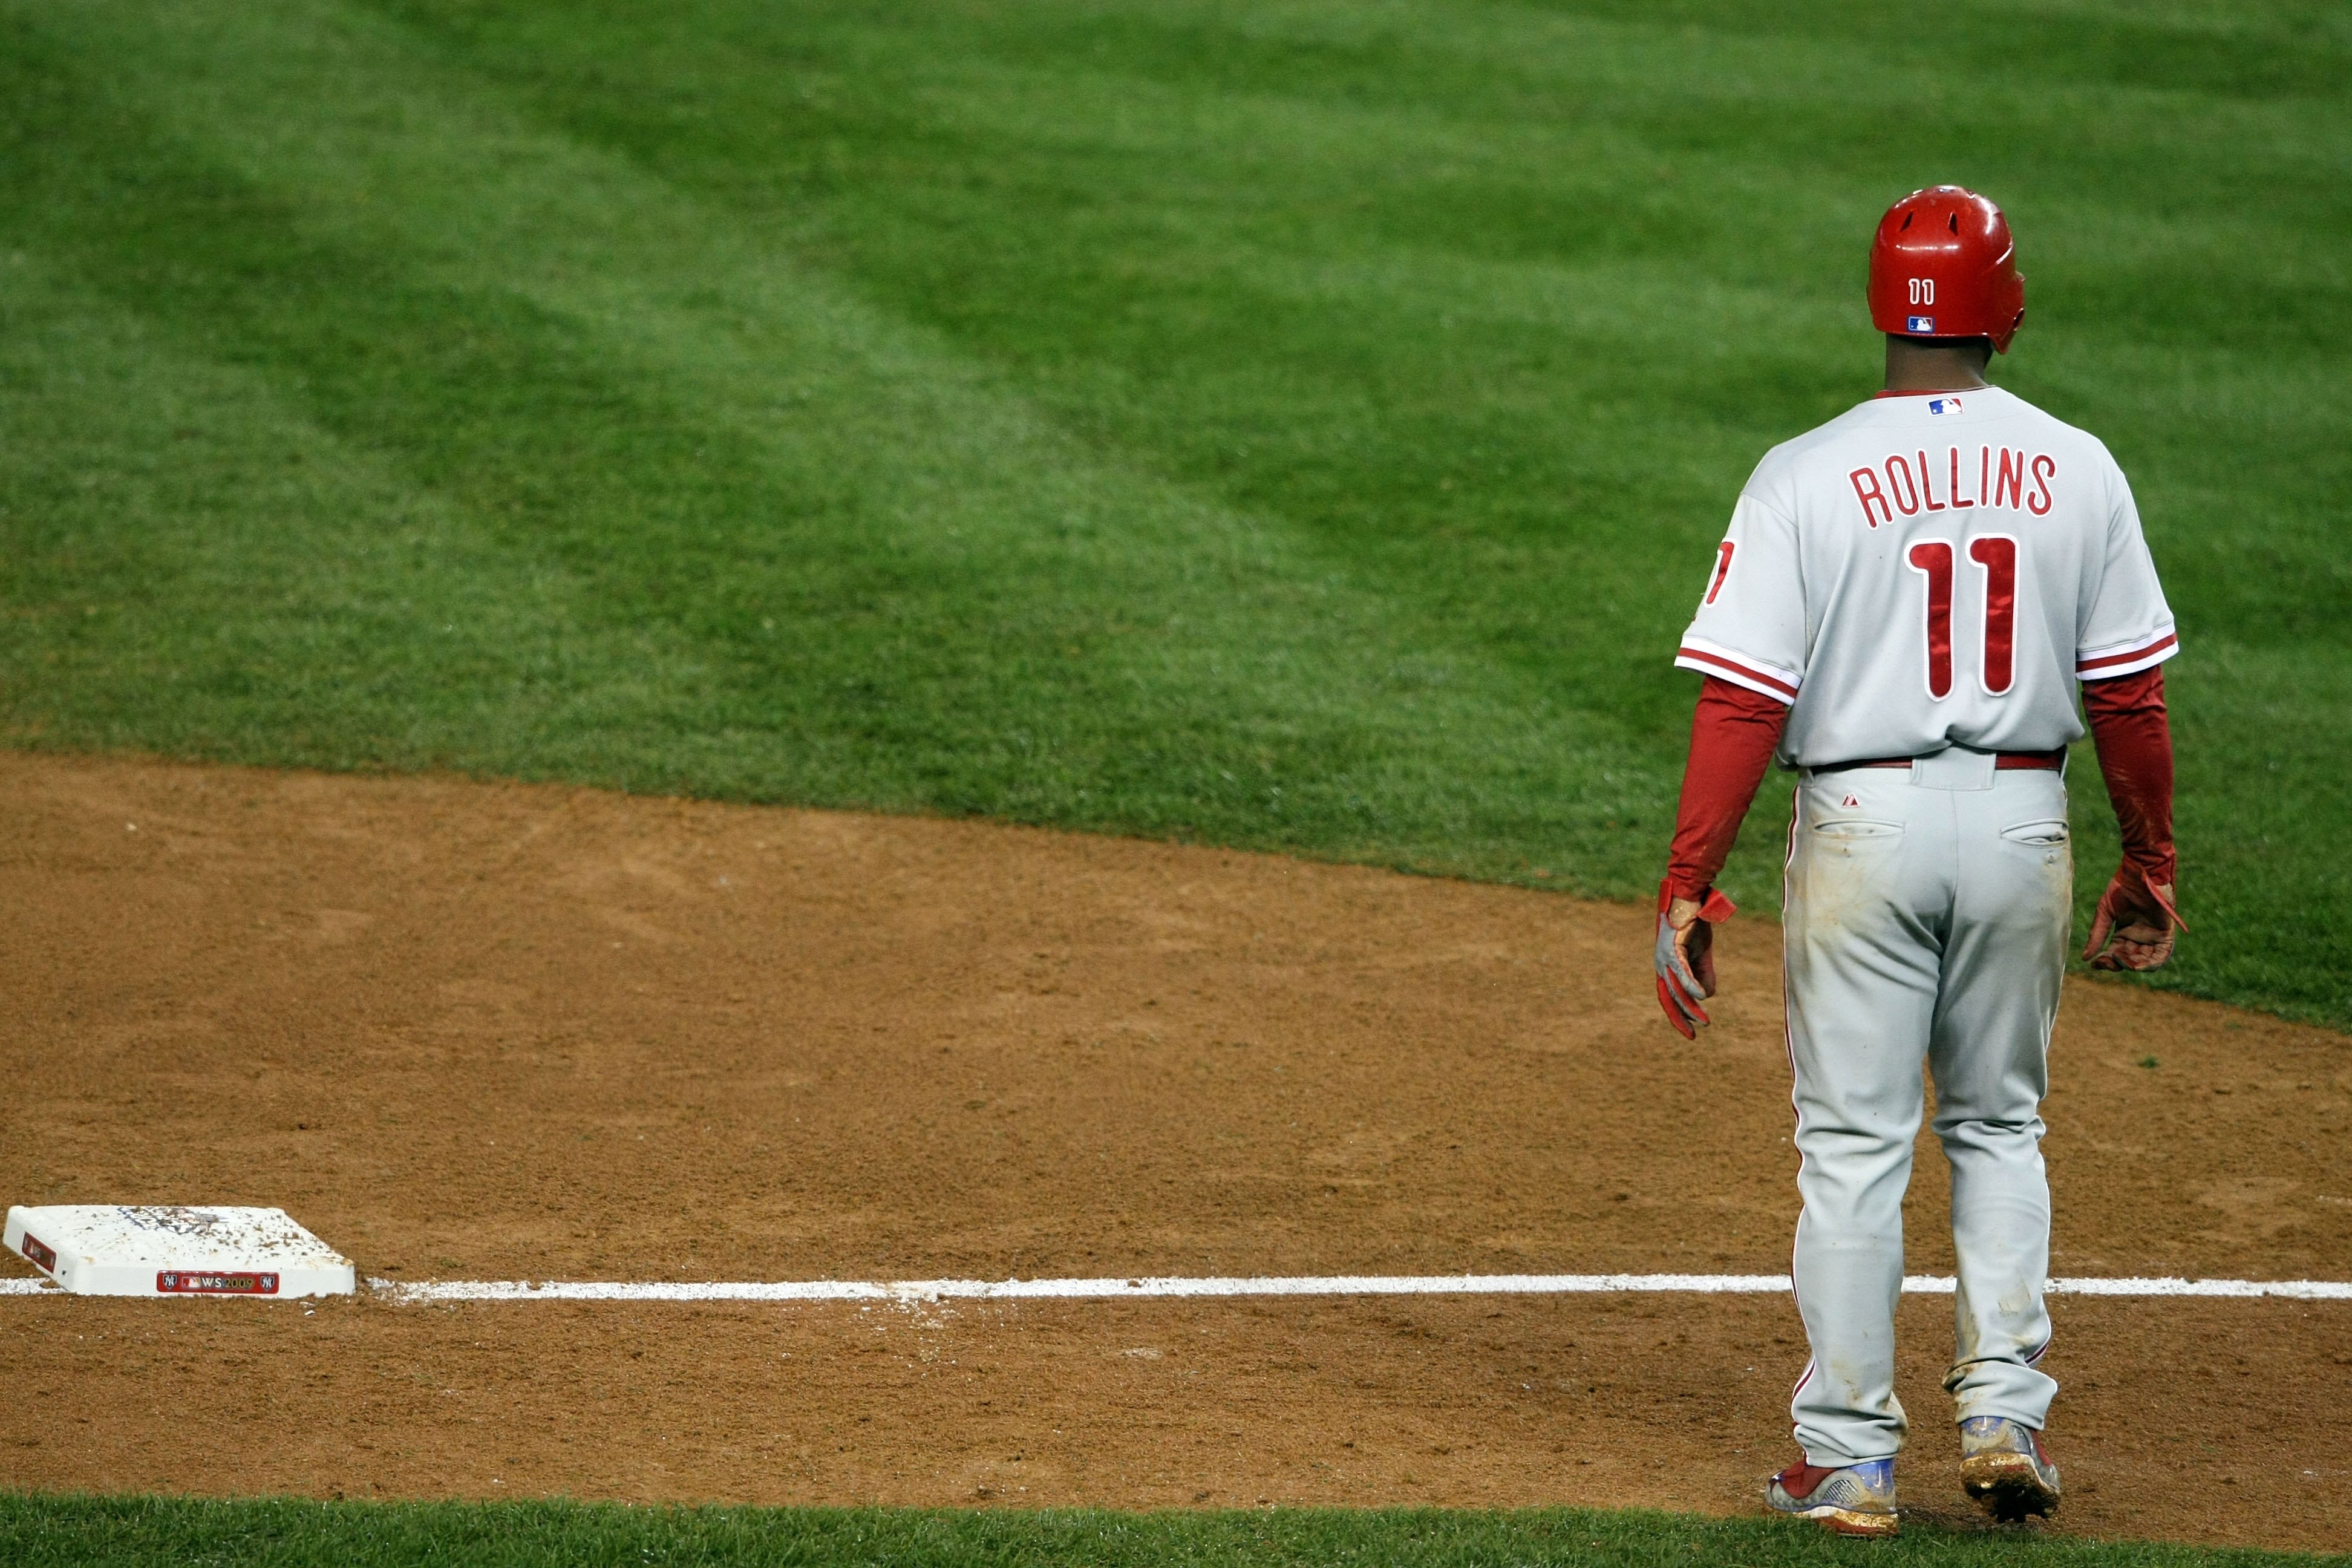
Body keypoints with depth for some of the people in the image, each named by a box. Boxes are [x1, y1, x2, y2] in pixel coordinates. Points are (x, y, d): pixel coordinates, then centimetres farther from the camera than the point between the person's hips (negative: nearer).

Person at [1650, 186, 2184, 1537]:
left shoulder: (1807, 478, -9)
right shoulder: (2077, 471, -1)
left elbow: (1743, 703, -12)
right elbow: (2130, 691, 3)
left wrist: (1689, 889, -9)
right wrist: (2150, 867, 14)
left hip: (1864, 822, -2)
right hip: (2023, 825, 2)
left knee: (1854, 1144, 5)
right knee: (1999, 1127, 18)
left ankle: (1850, 1461, 7)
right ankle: (2006, 1413, 9)